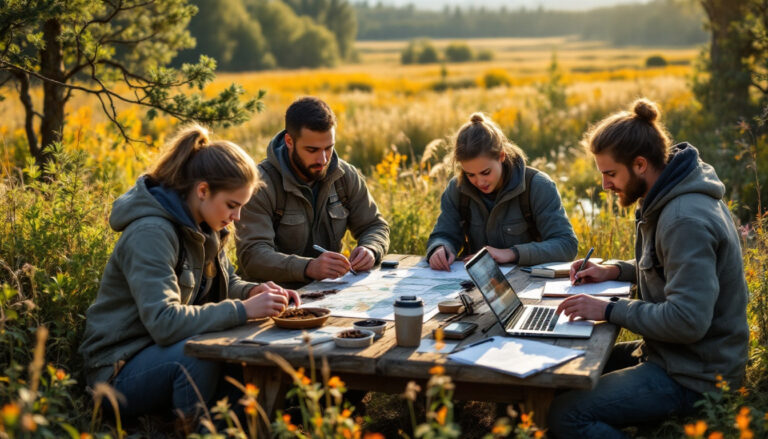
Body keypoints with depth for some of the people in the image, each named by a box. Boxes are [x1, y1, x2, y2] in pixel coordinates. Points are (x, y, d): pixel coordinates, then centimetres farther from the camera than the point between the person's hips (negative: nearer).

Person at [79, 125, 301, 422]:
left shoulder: (203, 227, 3)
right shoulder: (151, 233, -24)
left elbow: (226, 283, 15)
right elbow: (163, 322, -32)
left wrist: (253, 291, -8)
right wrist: (242, 309, -31)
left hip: (166, 354, 8)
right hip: (120, 371, -8)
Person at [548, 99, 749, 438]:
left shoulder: (685, 221, -27)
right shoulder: (669, 200, 6)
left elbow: (688, 321, -30)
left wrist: (610, 310, -21)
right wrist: (615, 271, 8)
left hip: (694, 376, -10)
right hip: (669, 354, 10)